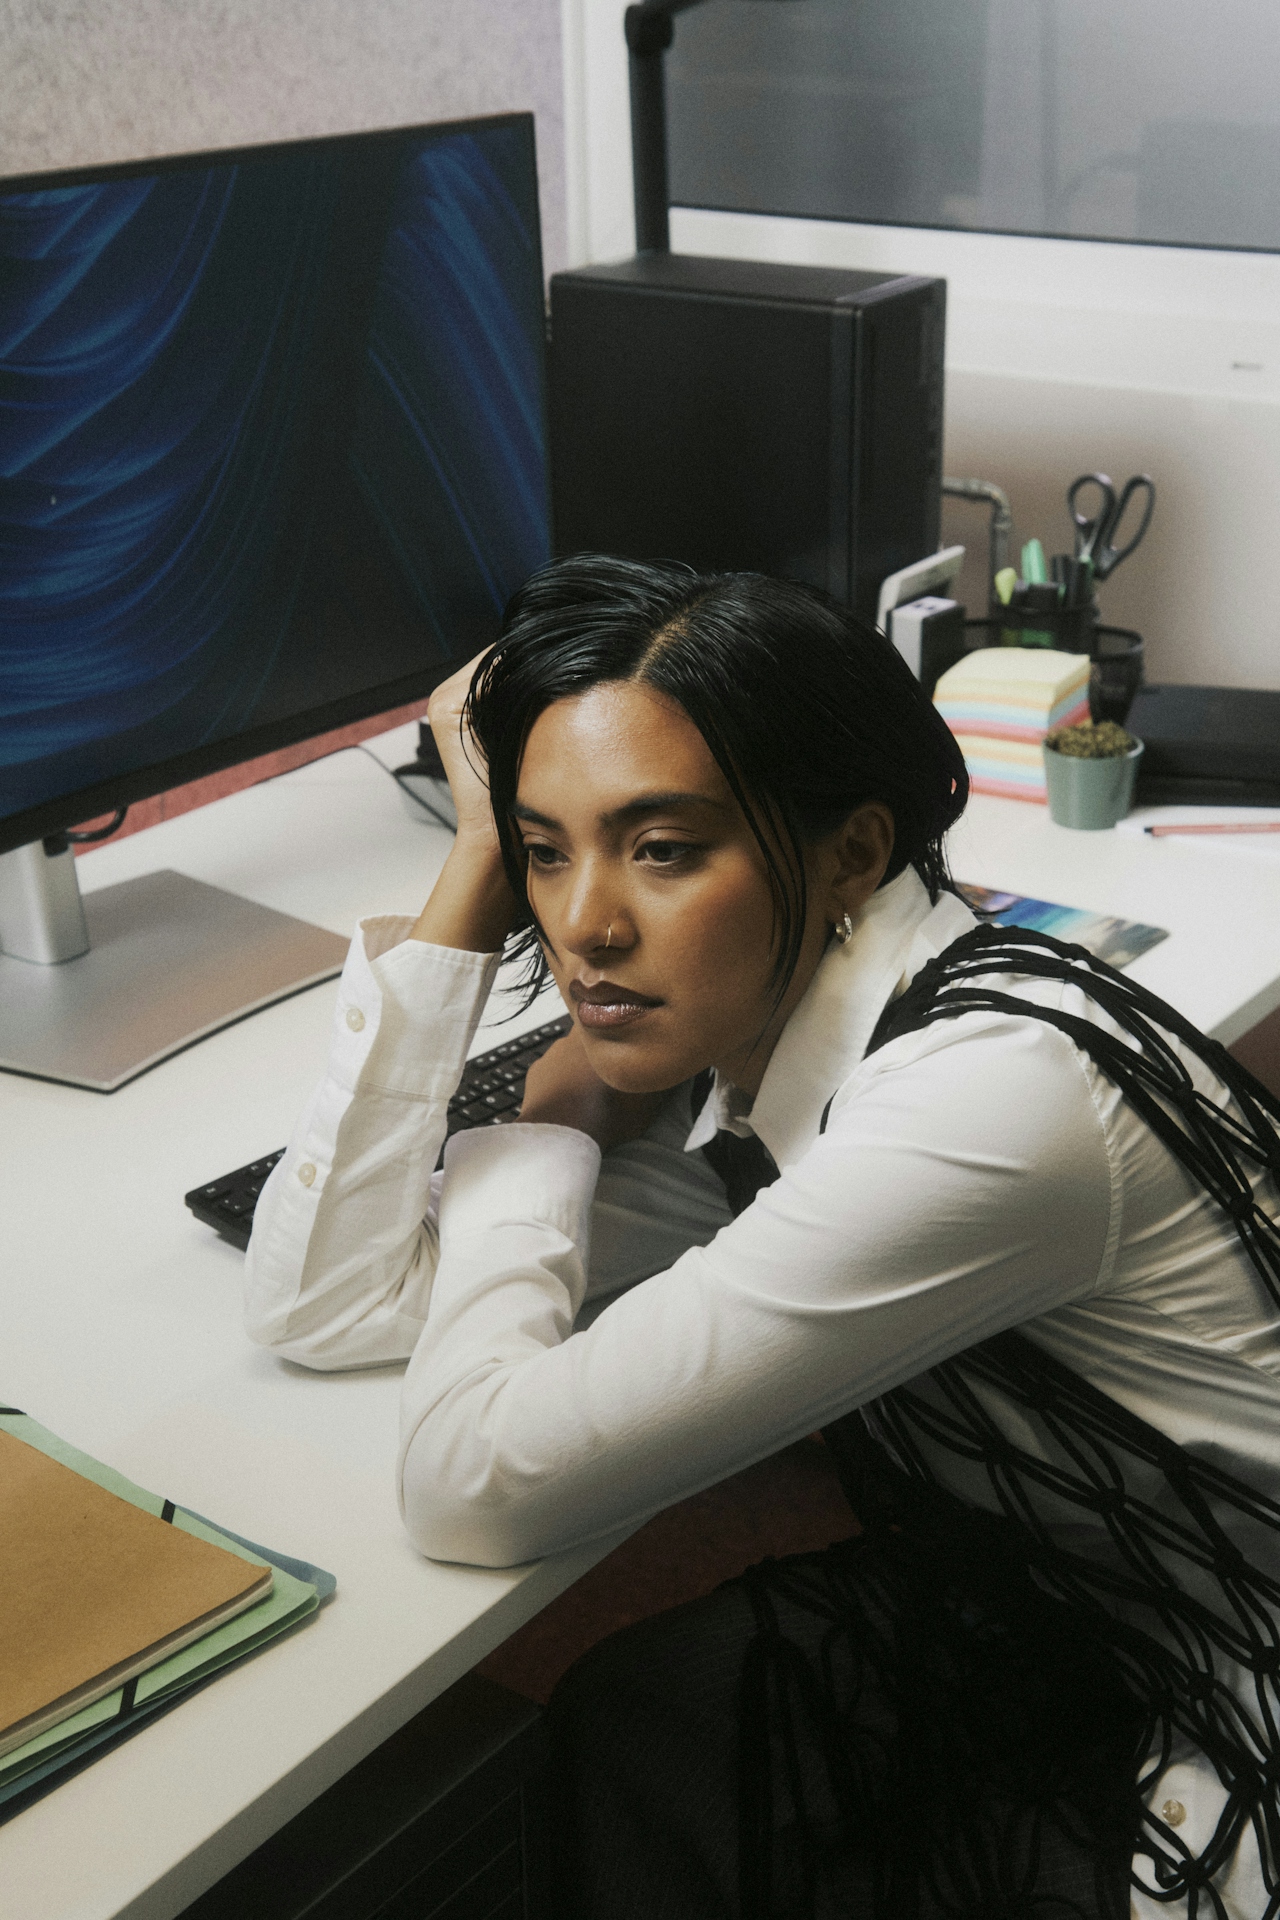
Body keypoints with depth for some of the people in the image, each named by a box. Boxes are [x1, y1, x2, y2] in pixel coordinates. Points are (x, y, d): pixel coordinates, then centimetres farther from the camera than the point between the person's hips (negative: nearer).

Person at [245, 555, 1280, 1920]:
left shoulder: (990, 1101, -31)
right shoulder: (733, 1039, -6)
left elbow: (474, 1486, -29)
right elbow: (321, 1298, -9)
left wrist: (554, 1124, -12)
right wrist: (482, 856, -12)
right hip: (1075, 1651, 6)